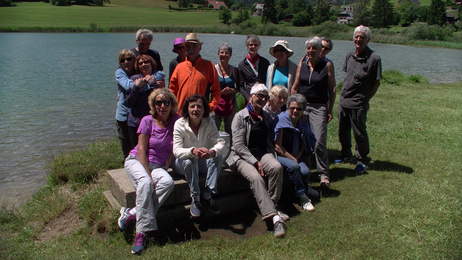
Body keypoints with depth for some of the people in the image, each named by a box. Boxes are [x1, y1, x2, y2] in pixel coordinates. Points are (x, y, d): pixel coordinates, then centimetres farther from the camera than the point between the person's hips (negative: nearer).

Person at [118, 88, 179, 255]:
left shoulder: (176, 121, 3)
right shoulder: (147, 121, -4)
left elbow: (173, 149, 3)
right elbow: (141, 150, -9)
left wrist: (164, 170, -8)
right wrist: (149, 174, -18)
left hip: (158, 166, 3)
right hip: (136, 161, -2)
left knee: (168, 182, -31)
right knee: (145, 182, -35)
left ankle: (132, 214, -26)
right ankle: (142, 232, -33)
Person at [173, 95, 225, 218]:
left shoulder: (209, 122, -9)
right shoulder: (180, 124, -17)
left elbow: (220, 142, -18)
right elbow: (176, 151, -26)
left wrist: (212, 152, -43)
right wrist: (192, 151, -49)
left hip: (203, 161, 3)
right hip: (183, 162, -3)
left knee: (218, 156, -25)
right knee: (189, 161, -35)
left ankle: (208, 194, -22)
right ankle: (195, 199, -22)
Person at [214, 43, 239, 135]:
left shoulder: (234, 70, 8)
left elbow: (239, 88, 14)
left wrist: (232, 91, -7)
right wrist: (221, 91, -13)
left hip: (230, 104, 3)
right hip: (216, 103, -3)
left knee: (230, 131, 7)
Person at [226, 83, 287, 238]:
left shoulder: (267, 118, 17)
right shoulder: (240, 117, -2)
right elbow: (238, 145, -10)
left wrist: (271, 158, 1)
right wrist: (255, 163, -18)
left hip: (262, 153, 5)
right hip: (242, 156, -5)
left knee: (277, 167, -28)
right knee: (255, 177, -33)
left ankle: (271, 206, -16)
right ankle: (274, 217, -37)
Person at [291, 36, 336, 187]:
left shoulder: (327, 65, -2)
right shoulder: (301, 64, 6)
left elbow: (332, 89, 0)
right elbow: (295, 87, 11)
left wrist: (330, 110, -3)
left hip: (319, 107, -3)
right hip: (301, 105, 3)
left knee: (319, 142, -10)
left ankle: (324, 174, 2)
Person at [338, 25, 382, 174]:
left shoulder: (374, 58, -12)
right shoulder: (349, 56, 7)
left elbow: (377, 82, -8)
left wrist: (365, 98, -8)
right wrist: (345, 92, 10)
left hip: (358, 104, -6)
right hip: (344, 101, 7)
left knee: (359, 133, 4)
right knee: (342, 131, 18)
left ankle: (363, 161, 22)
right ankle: (346, 154, 39)